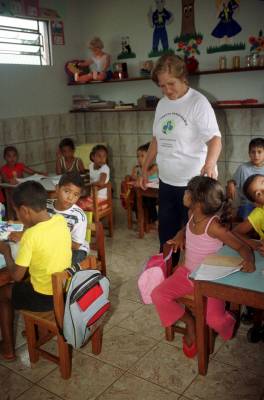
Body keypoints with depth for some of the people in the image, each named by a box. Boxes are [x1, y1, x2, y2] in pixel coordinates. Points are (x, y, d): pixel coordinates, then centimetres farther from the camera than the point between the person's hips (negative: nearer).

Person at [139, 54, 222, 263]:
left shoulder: (198, 102, -11)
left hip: (193, 183, -7)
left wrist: (209, 164, -40)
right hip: (167, 182, 7)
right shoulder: (162, 104, 9)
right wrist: (145, 168, 17)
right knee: (166, 232, 17)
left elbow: (215, 138, -21)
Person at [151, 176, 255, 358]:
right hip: (188, 272, 7)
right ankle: (190, 323, 14)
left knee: (215, 319, -23)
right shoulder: (192, 215, -6)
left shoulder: (213, 226, -26)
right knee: (158, 295, -8)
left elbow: (242, 246, -21)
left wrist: (249, 260, -41)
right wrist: (180, 236, 1)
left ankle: (226, 322, 18)